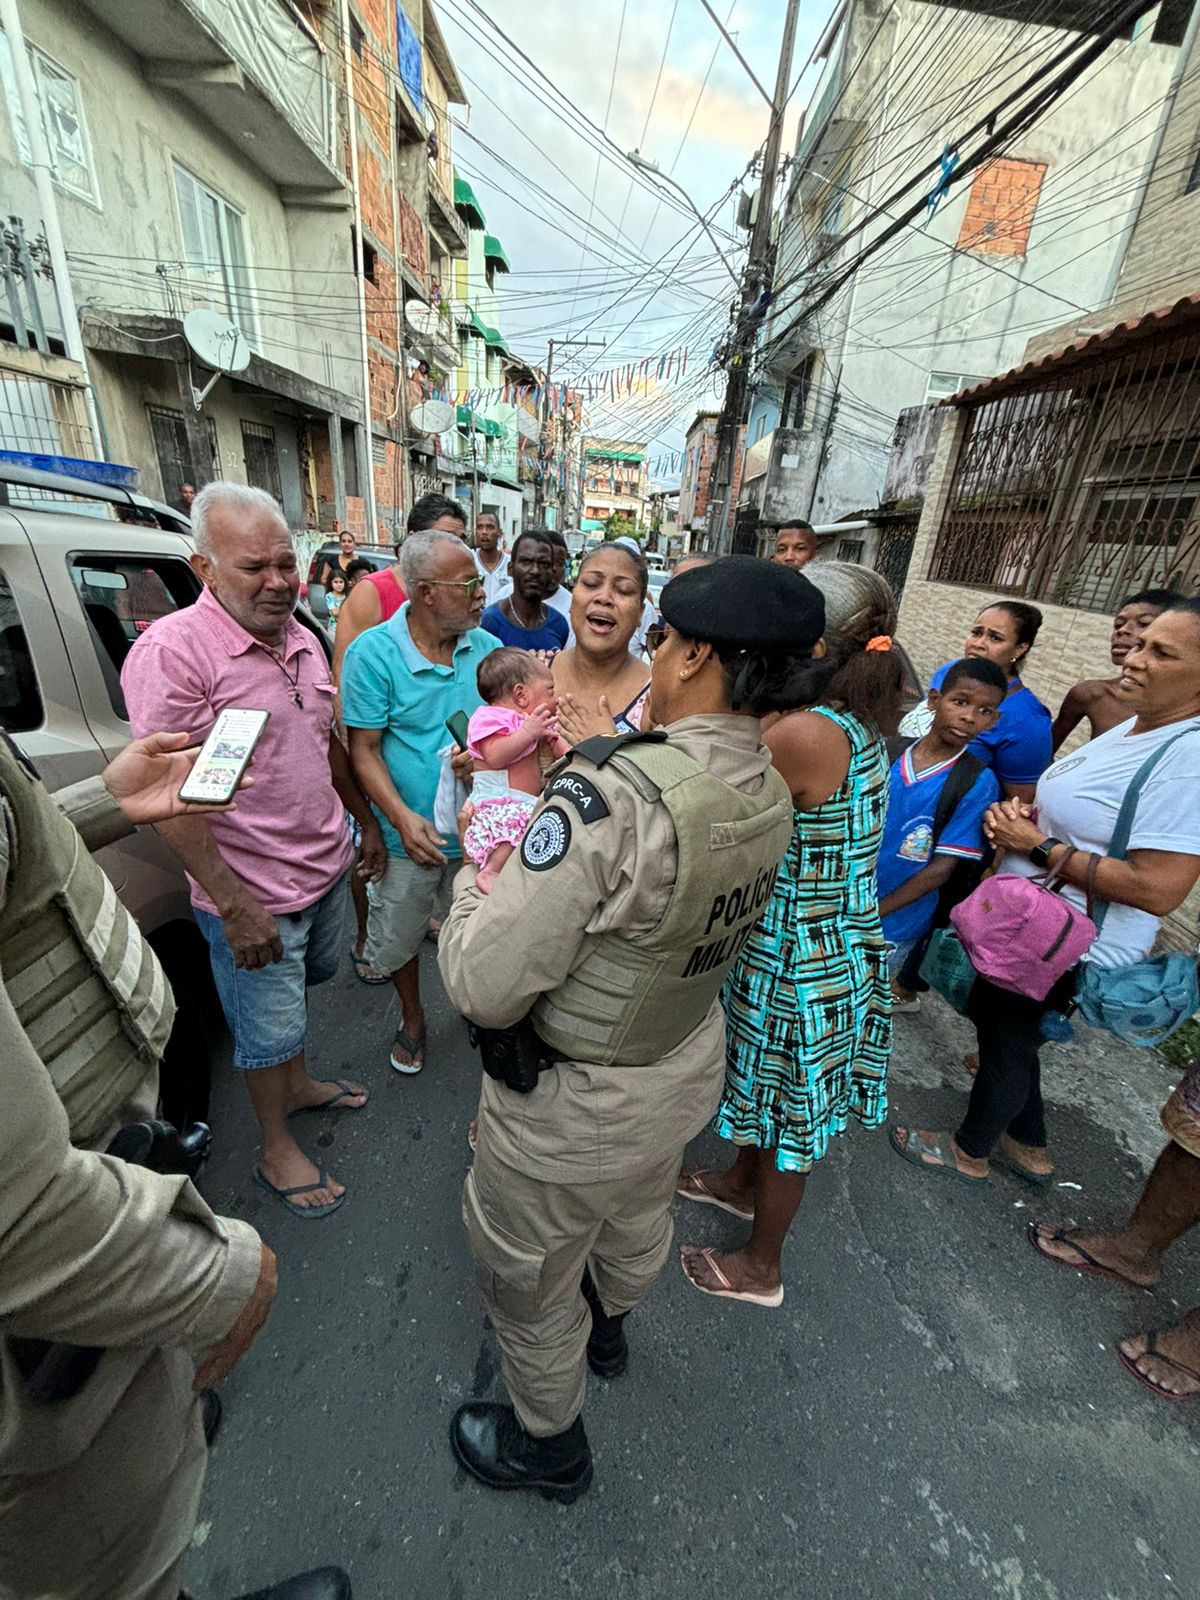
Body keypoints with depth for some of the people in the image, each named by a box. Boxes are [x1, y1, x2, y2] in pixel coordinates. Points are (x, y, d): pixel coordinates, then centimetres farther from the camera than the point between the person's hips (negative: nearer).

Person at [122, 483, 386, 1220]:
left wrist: (366, 821, 17)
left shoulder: (302, 640, 3)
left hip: (327, 868, 7)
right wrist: (234, 906, -23)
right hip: (257, 896, -7)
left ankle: (298, 1085, 53)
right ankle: (277, 1153, 38)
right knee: (270, 1030, 13)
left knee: (300, 990, 28)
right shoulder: (172, 651, -21)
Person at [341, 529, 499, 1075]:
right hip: (406, 835, -2)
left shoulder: (488, 648, -3)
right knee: (398, 938, 18)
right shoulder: (372, 652, -13)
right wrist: (402, 817, -24)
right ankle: (412, 1018, 46)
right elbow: (364, 749, -12)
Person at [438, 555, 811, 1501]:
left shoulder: (612, 797, -36)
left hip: (575, 1103, -7)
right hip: (689, 1066, 8)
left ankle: (549, 1445, 54)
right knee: (639, 1222, 36)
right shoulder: (771, 794, -10)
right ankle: (605, 1326, 68)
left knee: (530, 1281, 24)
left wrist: (473, 892, -11)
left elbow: (487, 988, -32)